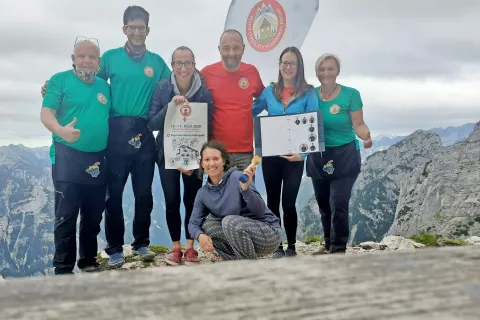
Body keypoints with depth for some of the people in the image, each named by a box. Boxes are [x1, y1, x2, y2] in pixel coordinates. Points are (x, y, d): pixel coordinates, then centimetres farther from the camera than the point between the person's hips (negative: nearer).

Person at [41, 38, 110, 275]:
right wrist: (61, 131, -30)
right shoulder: (60, 80, 0)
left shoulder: (105, 86, 14)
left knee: (93, 216, 11)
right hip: (67, 156, -5)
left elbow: (112, 117, 21)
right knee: (66, 215, -3)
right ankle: (63, 268, 6)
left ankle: (89, 262, 23)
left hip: (98, 159, 5)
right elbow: (46, 113, -10)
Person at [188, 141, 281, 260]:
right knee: (207, 224, -11)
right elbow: (193, 223, 1)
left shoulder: (238, 177, -17)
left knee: (229, 221, -29)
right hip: (242, 236, 6)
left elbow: (260, 211, -22)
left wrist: (245, 188, -39)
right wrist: (200, 235, -22)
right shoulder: (203, 193, 1)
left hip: (268, 234, -6)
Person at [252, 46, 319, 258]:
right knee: (272, 202, 7)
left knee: (289, 203, 0)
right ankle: (277, 247, 18)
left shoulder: (308, 94, -2)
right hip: (270, 155, 3)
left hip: (294, 156, -3)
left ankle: (291, 247, 15)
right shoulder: (269, 91, 7)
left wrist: (302, 153, -18)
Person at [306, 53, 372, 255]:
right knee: (324, 205, 12)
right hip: (318, 157, 4)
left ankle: (338, 248, -1)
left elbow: (358, 125, -9)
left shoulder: (351, 94, -8)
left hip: (344, 156, -4)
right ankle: (329, 244, 27)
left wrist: (366, 136, -29)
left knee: (338, 204, -12)